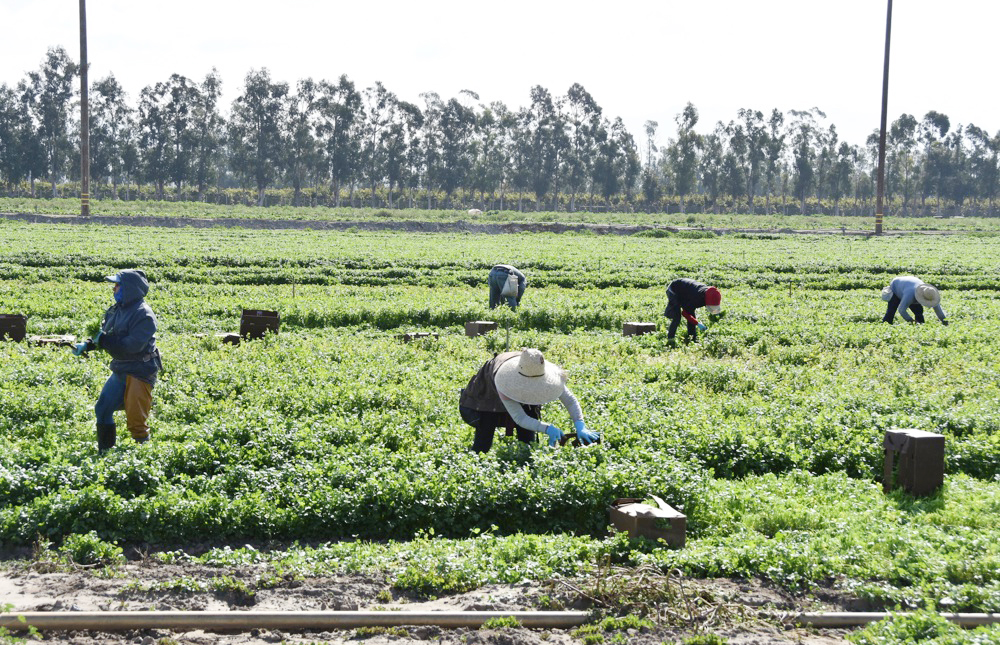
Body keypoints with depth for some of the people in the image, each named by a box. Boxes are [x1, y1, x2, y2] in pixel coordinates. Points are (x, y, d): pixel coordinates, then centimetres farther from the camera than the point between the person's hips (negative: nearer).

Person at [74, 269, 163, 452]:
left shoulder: (143, 314, -17)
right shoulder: (116, 310, 8)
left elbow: (133, 345, -26)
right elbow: (102, 334, 17)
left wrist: (104, 340, -22)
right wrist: (87, 345, -1)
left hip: (140, 373, -9)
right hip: (120, 371, 9)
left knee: (135, 420, -7)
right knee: (102, 409, 11)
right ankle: (105, 452, 23)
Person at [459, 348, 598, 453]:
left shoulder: (545, 373, -34)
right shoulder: (506, 382, -46)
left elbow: (570, 400, -28)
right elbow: (520, 418, -45)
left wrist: (580, 426, -43)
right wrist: (547, 429, -57)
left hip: (523, 399, 4)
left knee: (527, 438, -8)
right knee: (482, 445, -13)